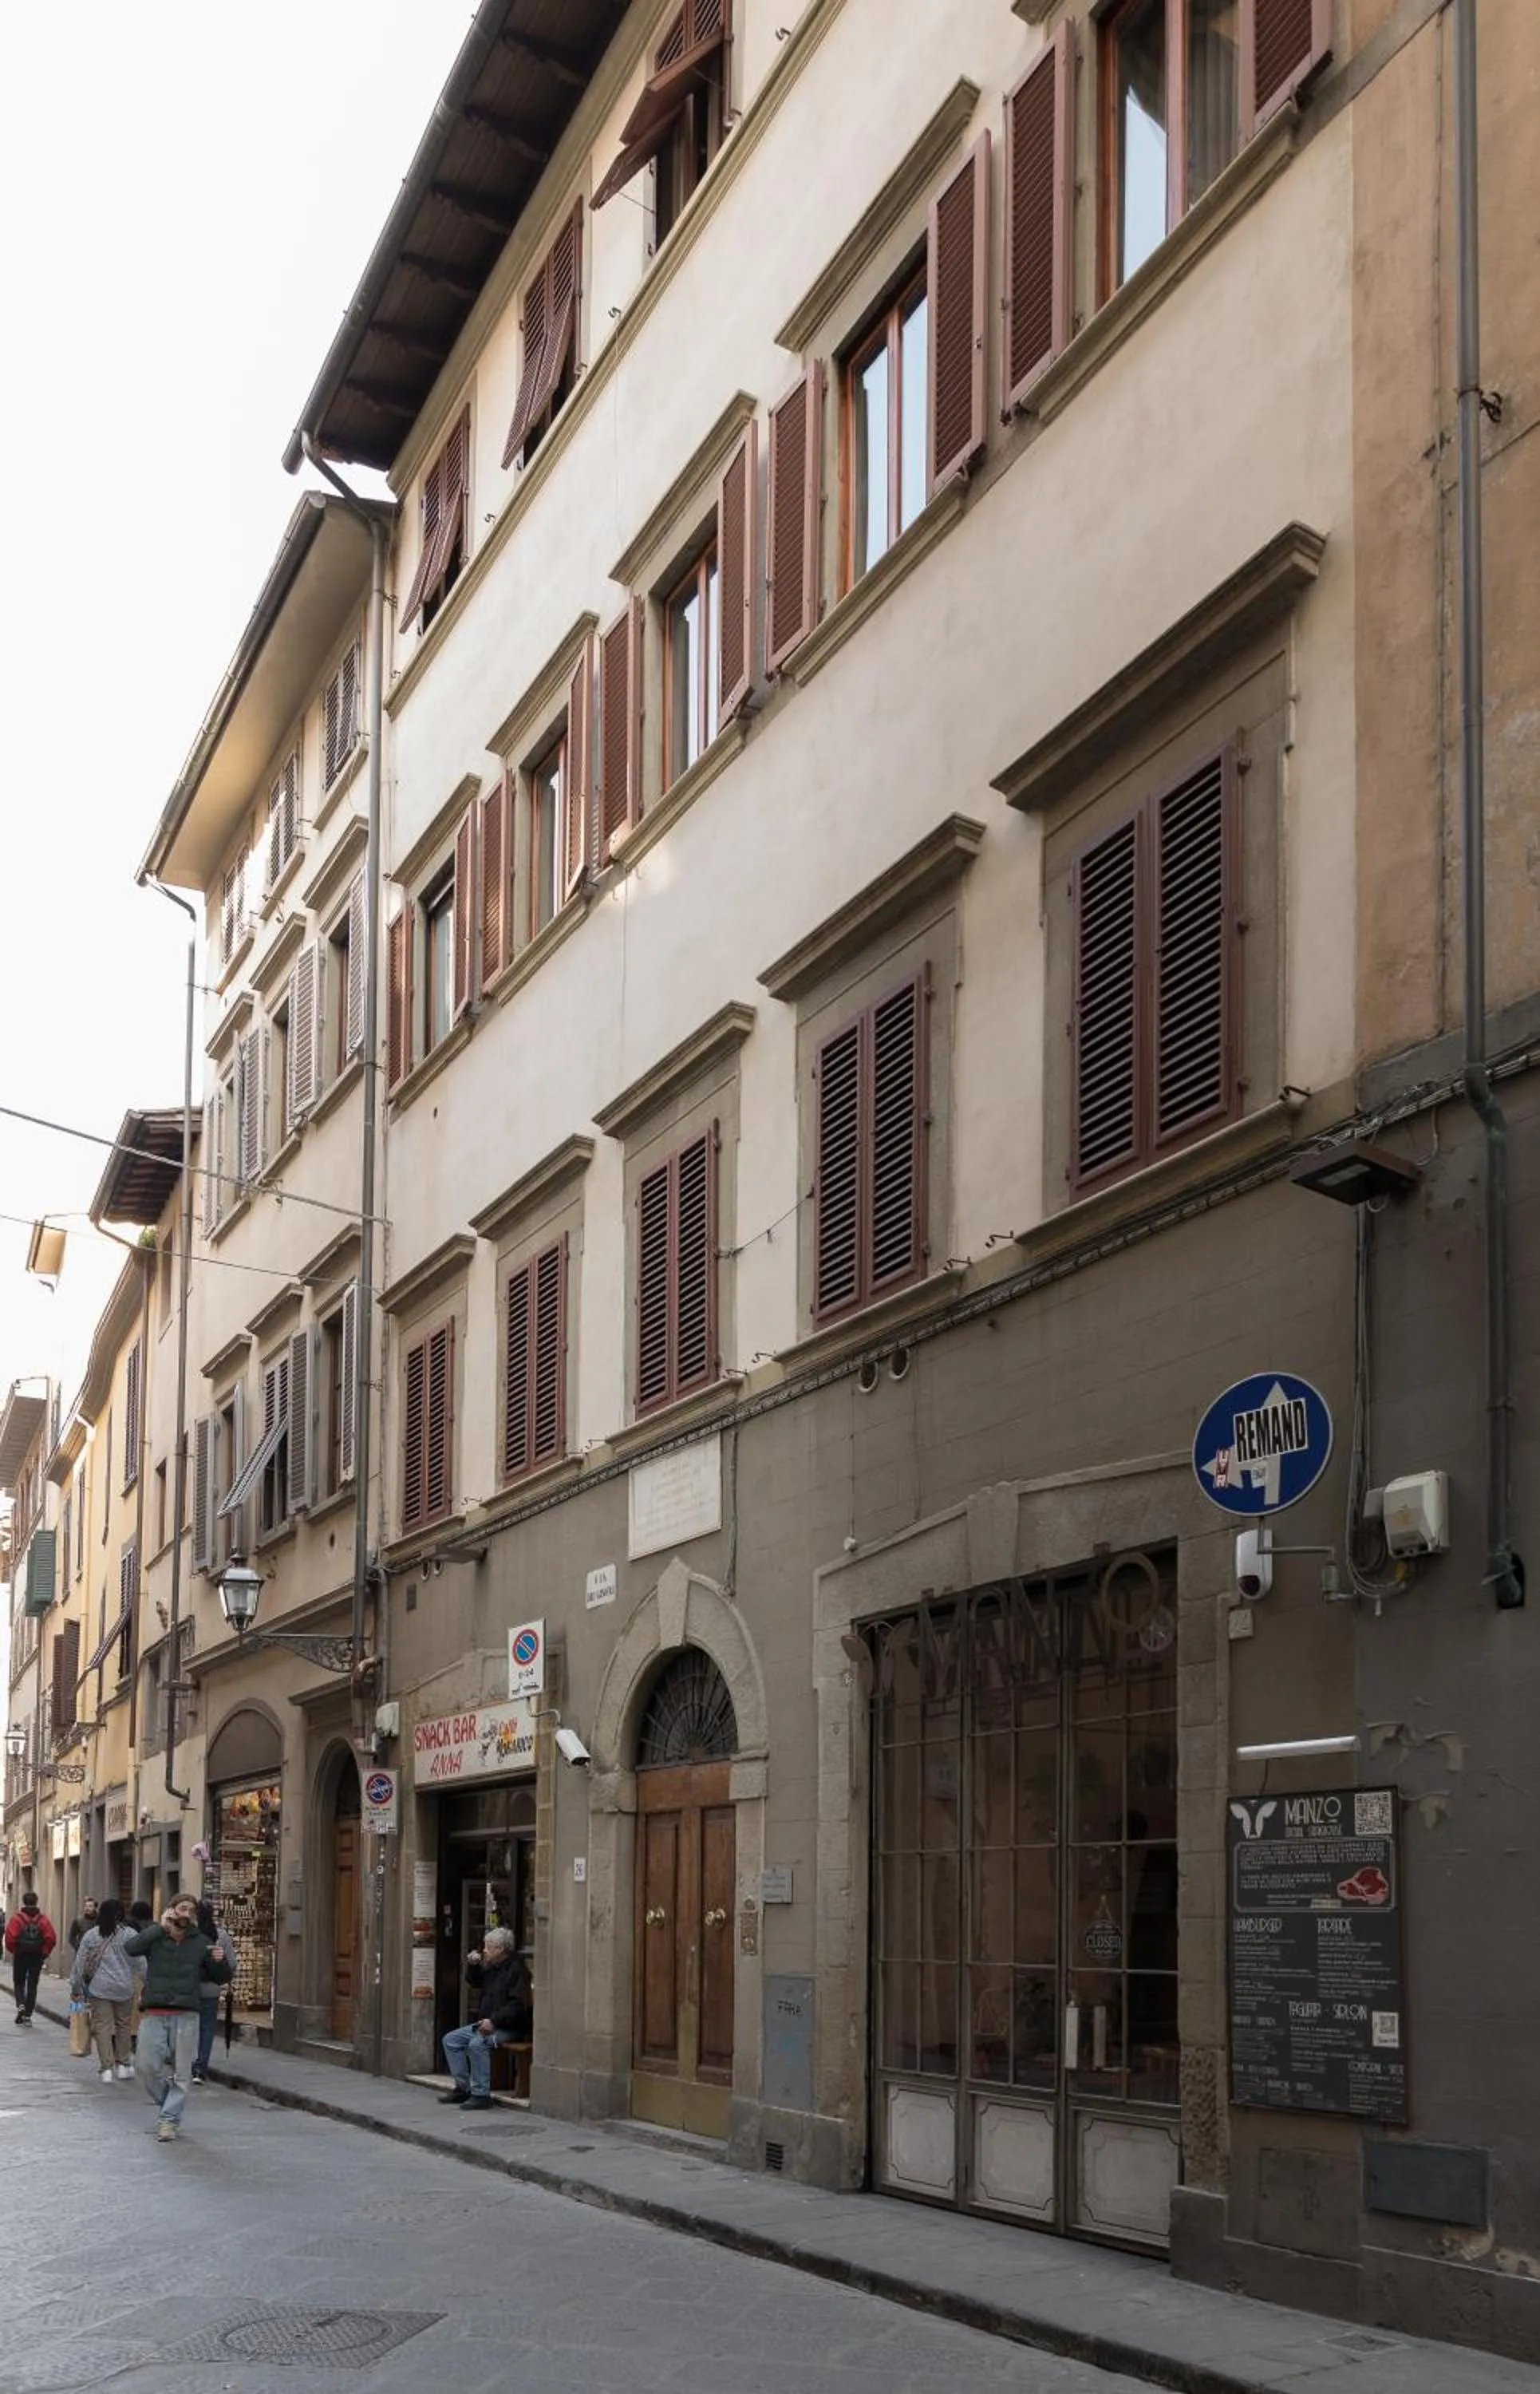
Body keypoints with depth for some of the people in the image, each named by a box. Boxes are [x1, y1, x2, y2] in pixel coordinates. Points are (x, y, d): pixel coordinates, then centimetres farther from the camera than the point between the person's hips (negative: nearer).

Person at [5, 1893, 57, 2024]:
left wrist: (12, 1950, 3)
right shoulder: (43, 1919, -2)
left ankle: (21, 2005, -12)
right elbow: (51, 1939, -9)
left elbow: (10, 1937, -14)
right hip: (37, 1957, 2)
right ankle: (27, 2015, 10)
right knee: (32, 1985, 11)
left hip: (20, 1956, -2)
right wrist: (45, 1952, 4)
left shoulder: (17, 1918, -7)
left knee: (19, 1983, 13)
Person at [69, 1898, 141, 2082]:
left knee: (102, 2026, 2)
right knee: (124, 2025, 13)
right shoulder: (129, 1934, -4)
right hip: (124, 1988, 0)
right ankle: (123, 2064, 20)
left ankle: (107, 2067, -2)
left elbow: (80, 1963, 5)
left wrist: (76, 1987, 14)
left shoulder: (91, 1935, 1)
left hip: (99, 1989, 0)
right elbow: (140, 1963, -4)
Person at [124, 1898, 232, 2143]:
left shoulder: (200, 1943, 9)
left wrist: (220, 1962, -9)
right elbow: (131, 1948, -17)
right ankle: (167, 2103, 24)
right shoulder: (155, 1937, 4)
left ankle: (170, 2120, 9)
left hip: (186, 2015, 1)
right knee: (147, 2066, -2)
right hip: (154, 2014, -1)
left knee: (180, 2073, 0)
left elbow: (221, 1979, 13)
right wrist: (161, 1927, -20)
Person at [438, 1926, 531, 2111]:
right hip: (486, 2023, 10)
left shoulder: (517, 1970, -15)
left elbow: (518, 2005, -24)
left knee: (477, 2044, -32)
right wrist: (473, 1966, 11)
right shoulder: (492, 1967, 14)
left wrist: (494, 2021, -31)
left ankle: (481, 2094, -26)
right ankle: (463, 2087, 6)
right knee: (451, 2040, 5)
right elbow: (476, 1983, 32)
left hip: (508, 2028, -10)